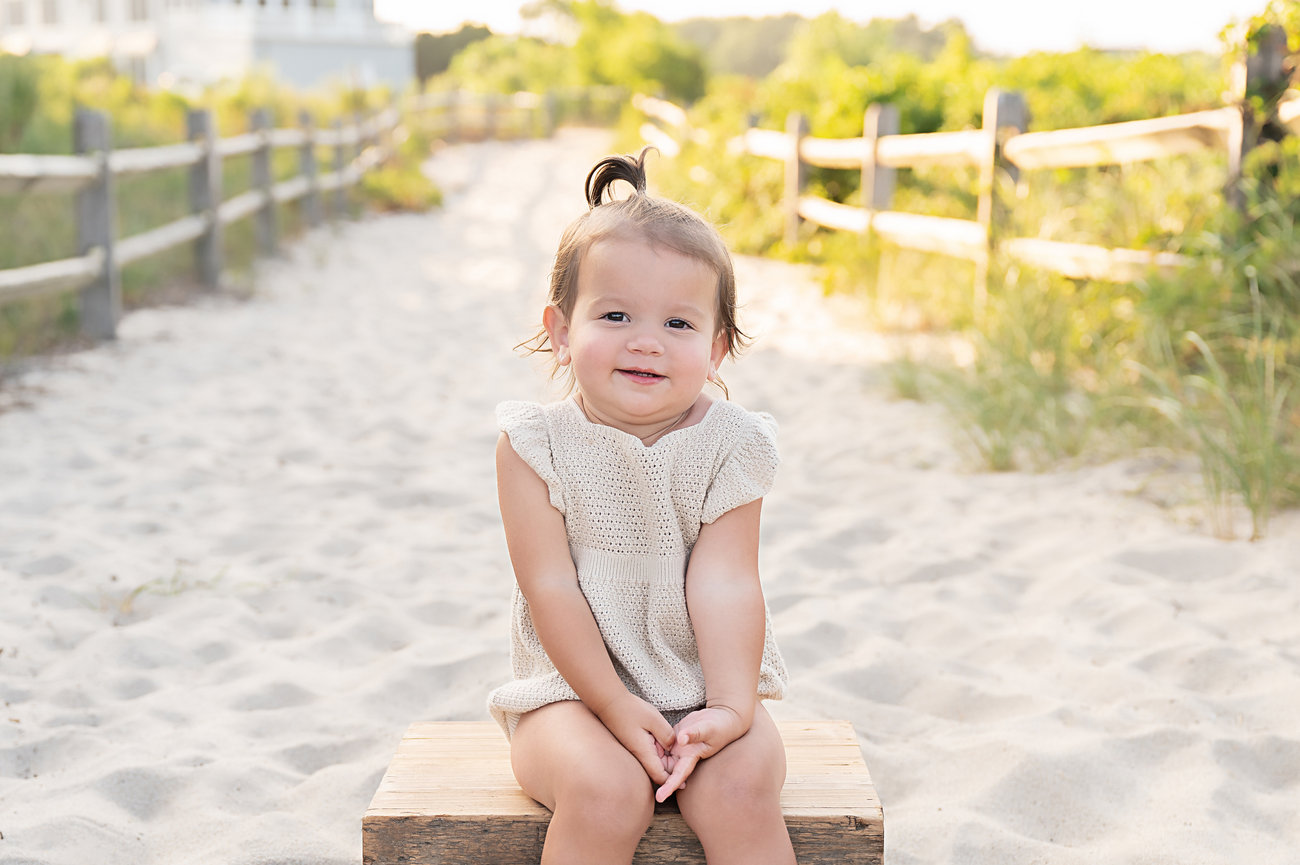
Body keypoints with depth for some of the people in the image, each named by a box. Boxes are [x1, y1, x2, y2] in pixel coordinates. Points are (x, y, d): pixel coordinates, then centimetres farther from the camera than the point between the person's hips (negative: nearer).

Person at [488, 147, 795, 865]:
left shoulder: (729, 447, -4)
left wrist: (730, 706, -22)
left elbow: (723, 586, -11)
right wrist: (615, 705, -19)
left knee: (741, 786, -25)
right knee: (606, 790, -28)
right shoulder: (534, 446, -8)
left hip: (701, 686, 2)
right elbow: (551, 587, -12)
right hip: (572, 688, -1)